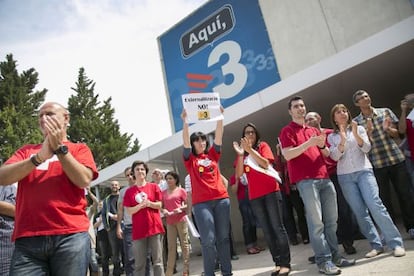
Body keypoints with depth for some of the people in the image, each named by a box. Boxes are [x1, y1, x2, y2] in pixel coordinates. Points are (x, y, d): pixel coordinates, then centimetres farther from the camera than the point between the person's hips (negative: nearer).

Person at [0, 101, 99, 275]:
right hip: (28, 238, 2)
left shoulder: (79, 149, 11)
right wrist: (39, 157, -10)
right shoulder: (26, 150, 18)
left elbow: (84, 180, -6)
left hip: (71, 235, -1)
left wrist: (60, 148, -6)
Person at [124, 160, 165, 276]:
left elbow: (159, 205, 4)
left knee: (157, 261, 3)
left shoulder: (154, 186, 5)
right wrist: (140, 205, -15)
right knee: (139, 263, 5)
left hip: (154, 227, -1)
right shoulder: (129, 191, 6)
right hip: (138, 230, 1)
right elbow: (129, 211, 2)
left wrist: (149, 203, -15)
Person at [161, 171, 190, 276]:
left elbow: (187, 204, 2)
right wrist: (163, 211, -8)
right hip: (169, 222, 3)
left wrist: (180, 208, -16)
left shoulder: (181, 190, 1)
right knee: (171, 247, 5)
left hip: (181, 220, -3)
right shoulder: (163, 193, 10)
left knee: (184, 244, 1)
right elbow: (161, 206, 12)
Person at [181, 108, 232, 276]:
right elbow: (185, 141, -5)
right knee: (208, 240, -5)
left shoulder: (212, 155, 15)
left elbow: (218, 136, 6)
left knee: (223, 237, 8)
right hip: (201, 202, -3)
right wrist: (185, 121, -13)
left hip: (221, 199, 3)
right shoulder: (190, 159, 9)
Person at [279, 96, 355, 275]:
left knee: (331, 219, 8)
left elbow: (326, 154, 21)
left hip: (324, 178, 7)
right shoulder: (287, 131, 2)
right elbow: (287, 155, -12)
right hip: (305, 180, -7)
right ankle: (323, 260, -3)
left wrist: (322, 145, -1)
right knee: (316, 221, -8)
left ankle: (334, 255, 18)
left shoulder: (314, 131, 22)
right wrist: (309, 143, -17)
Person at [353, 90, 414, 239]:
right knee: (384, 198, 4)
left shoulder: (385, 112, 8)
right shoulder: (356, 122, 3)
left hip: (396, 158, 2)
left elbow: (397, 134, 9)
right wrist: (368, 131, -17)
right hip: (376, 164, -1)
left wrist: (388, 129, -12)